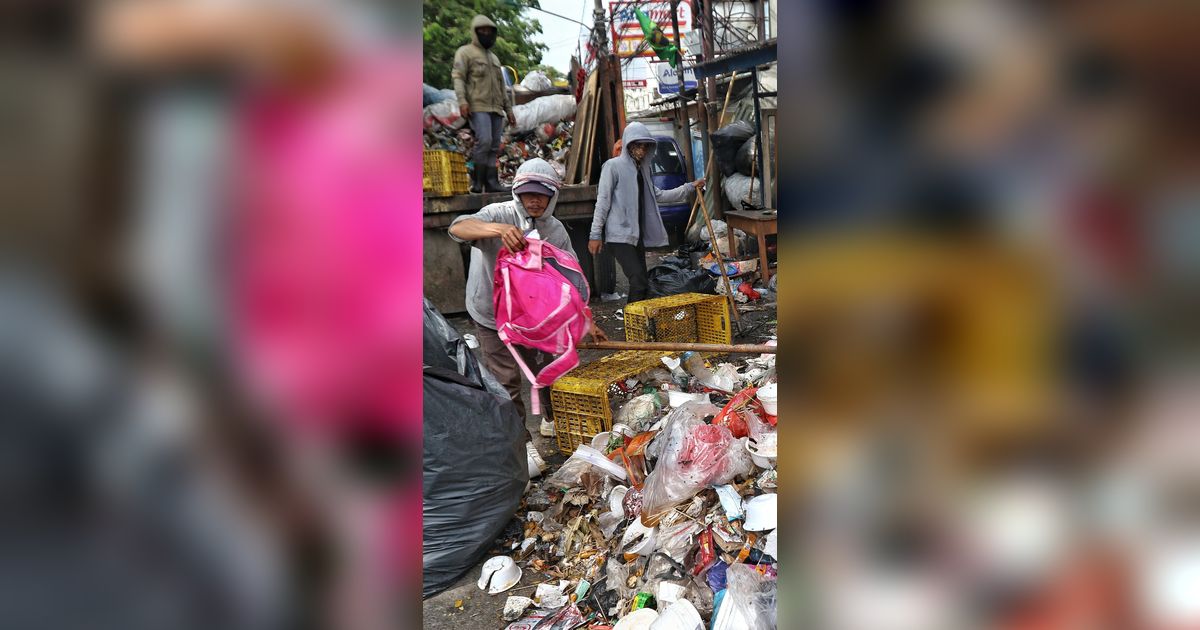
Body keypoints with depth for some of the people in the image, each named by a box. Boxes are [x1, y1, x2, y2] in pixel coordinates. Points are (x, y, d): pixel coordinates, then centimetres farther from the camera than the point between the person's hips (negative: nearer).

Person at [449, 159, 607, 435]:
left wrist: (588, 321, -4)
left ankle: (553, 418, 44)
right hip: (493, 316, -4)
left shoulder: (556, 230, -6)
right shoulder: (500, 214, -20)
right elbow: (457, 228, -38)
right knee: (506, 380, 1)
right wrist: (498, 229, -56)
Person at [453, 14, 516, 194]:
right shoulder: (465, 52, 6)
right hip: (478, 107, -7)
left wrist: (509, 109, 22)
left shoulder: (494, 58, 27)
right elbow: (458, 77, -6)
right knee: (484, 141, -22)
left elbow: (501, 87, 29)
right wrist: (462, 101, -21)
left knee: (494, 147, 0)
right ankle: (477, 182, -16)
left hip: (496, 109, 7)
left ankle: (491, 183, 0)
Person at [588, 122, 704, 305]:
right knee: (639, 282, -17)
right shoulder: (613, 166, -5)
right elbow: (602, 201, -8)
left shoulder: (642, 169, 17)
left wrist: (690, 188, 17)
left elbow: (658, 195, 20)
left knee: (641, 283, 7)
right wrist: (595, 234, -11)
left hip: (637, 234, 8)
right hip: (619, 235, -8)